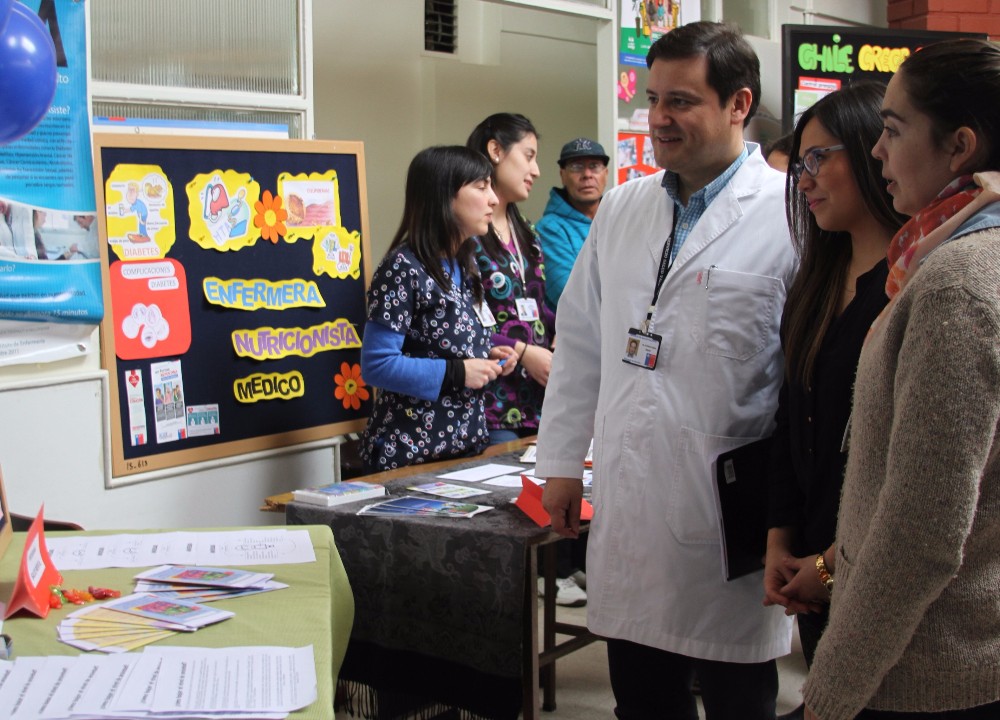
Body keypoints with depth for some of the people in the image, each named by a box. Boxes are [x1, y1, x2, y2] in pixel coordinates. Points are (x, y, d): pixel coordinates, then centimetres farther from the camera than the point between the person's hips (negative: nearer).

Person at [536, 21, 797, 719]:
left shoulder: (792, 216, -9)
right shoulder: (622, 208, 10)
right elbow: (580, 342, 16)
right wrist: (562, 461, 15)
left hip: (731, 520, -5)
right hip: (627, 510, 6)